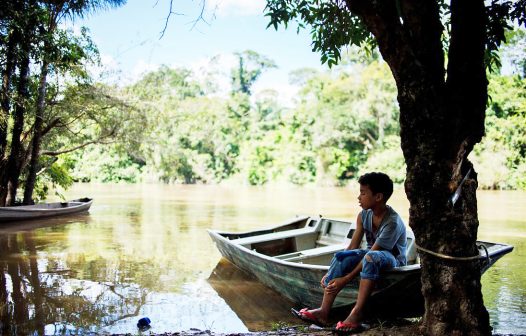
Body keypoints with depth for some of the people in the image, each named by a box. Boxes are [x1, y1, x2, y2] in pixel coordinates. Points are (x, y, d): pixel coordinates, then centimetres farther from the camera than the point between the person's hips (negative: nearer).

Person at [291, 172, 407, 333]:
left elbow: (370, 255, -29)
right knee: (341, 256, -22)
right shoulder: (364, 216, -5)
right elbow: (352, 248, -7)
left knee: (371, 256, -39)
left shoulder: (392, 222, -26)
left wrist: (345, 279, -31)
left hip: (394, 261, -6)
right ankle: (324, 311, -26)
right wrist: (331, 273, -16)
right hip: (372, 258, 6)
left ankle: (357, 313, -38)